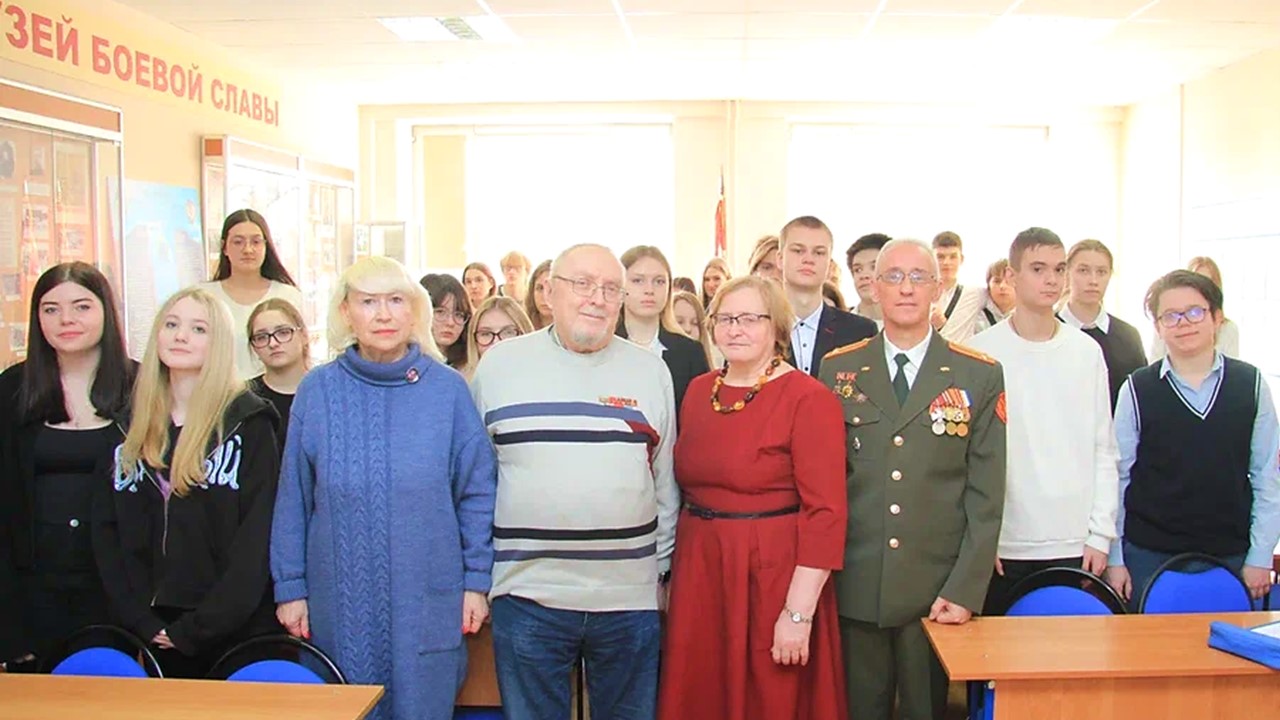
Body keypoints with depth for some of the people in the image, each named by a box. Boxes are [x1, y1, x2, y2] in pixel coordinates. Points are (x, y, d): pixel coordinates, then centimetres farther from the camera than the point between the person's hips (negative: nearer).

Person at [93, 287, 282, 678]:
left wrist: (195, 629, -14)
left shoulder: (248, 421, -6)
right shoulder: (135, 424, 8)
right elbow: (107, 528, 5)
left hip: (238, 631, -4)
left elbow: (257, 536, -12)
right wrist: (142, 620, -5)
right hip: (156, 635, 4)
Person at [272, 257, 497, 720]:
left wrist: (476, 581, -1)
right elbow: (293, 498, 4)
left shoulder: (447, 389, -2)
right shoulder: (317, 391, 0)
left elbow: (477, 493, 1)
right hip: (339, 604, 1)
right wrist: (290, 587, 2)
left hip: (427, 603, -1)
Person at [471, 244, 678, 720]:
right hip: (527, 593, -1)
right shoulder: (499, 364, 2)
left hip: (630, 596, 1)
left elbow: (665, 482, 10)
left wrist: (663, 570, 11)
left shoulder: (650, 371, 5)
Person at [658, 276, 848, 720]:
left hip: (772, 574, -6)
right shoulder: (698, 391, 7)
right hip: (700, 571, 6)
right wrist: (675, 572, 9)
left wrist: (799, 613, -20)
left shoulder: (809, 399, -13)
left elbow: (826, 512, -17)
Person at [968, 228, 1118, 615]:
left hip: (1074, 544, 2)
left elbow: (1103, 450, 7)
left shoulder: (1087, 351, 6)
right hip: (1003, 544, -2)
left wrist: (1100, 534, 2)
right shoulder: (982, 353, -3)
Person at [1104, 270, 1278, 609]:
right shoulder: (1137, 390, -2)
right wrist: (1114, 558, 0)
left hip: (1230, 556, 1)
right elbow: (1117, 476, 2)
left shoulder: (1250, 384, 1)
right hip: (1149, 557, -1)